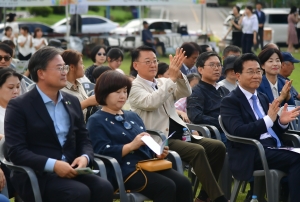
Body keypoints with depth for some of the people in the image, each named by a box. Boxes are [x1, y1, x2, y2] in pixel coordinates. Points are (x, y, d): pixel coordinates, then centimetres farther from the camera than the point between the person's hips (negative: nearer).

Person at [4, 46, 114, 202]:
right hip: (35, 176, -5)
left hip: (70, 171, 5)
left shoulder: (72, 102, 15)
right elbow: (16, 151, -11)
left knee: (104, 187, -23)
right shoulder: (19, 106, -4)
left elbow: (84, 139, 16)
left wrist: (85, 157, -8)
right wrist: (53, 165, -22)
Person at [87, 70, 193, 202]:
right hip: (124, 170, -7)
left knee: (184, 183, -18)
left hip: (147, 164, 7)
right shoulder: (96, 121, 3)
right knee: (167, 187, -29)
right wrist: (132, 146, -19)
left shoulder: (133, 116, 25)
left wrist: (157, 153, 2)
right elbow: (102, 152, -11)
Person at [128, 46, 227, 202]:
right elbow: (151, 103, -22)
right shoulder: (134, 87, -2)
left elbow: (185, 93, 2)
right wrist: (172, 78, -23)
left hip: (180, 134, 7)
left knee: (218, 147, -10)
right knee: (198, 151, -29)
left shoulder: (163, 82, 18)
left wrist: (178, 74, -16)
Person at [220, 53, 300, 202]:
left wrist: (282, 122, 0)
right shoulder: (230, 101, -1)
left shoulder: (263, 98, 22)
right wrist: (268, 120, -23)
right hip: (251, 154, -7)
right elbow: (238, 131, -17)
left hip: (273, 148, 7)